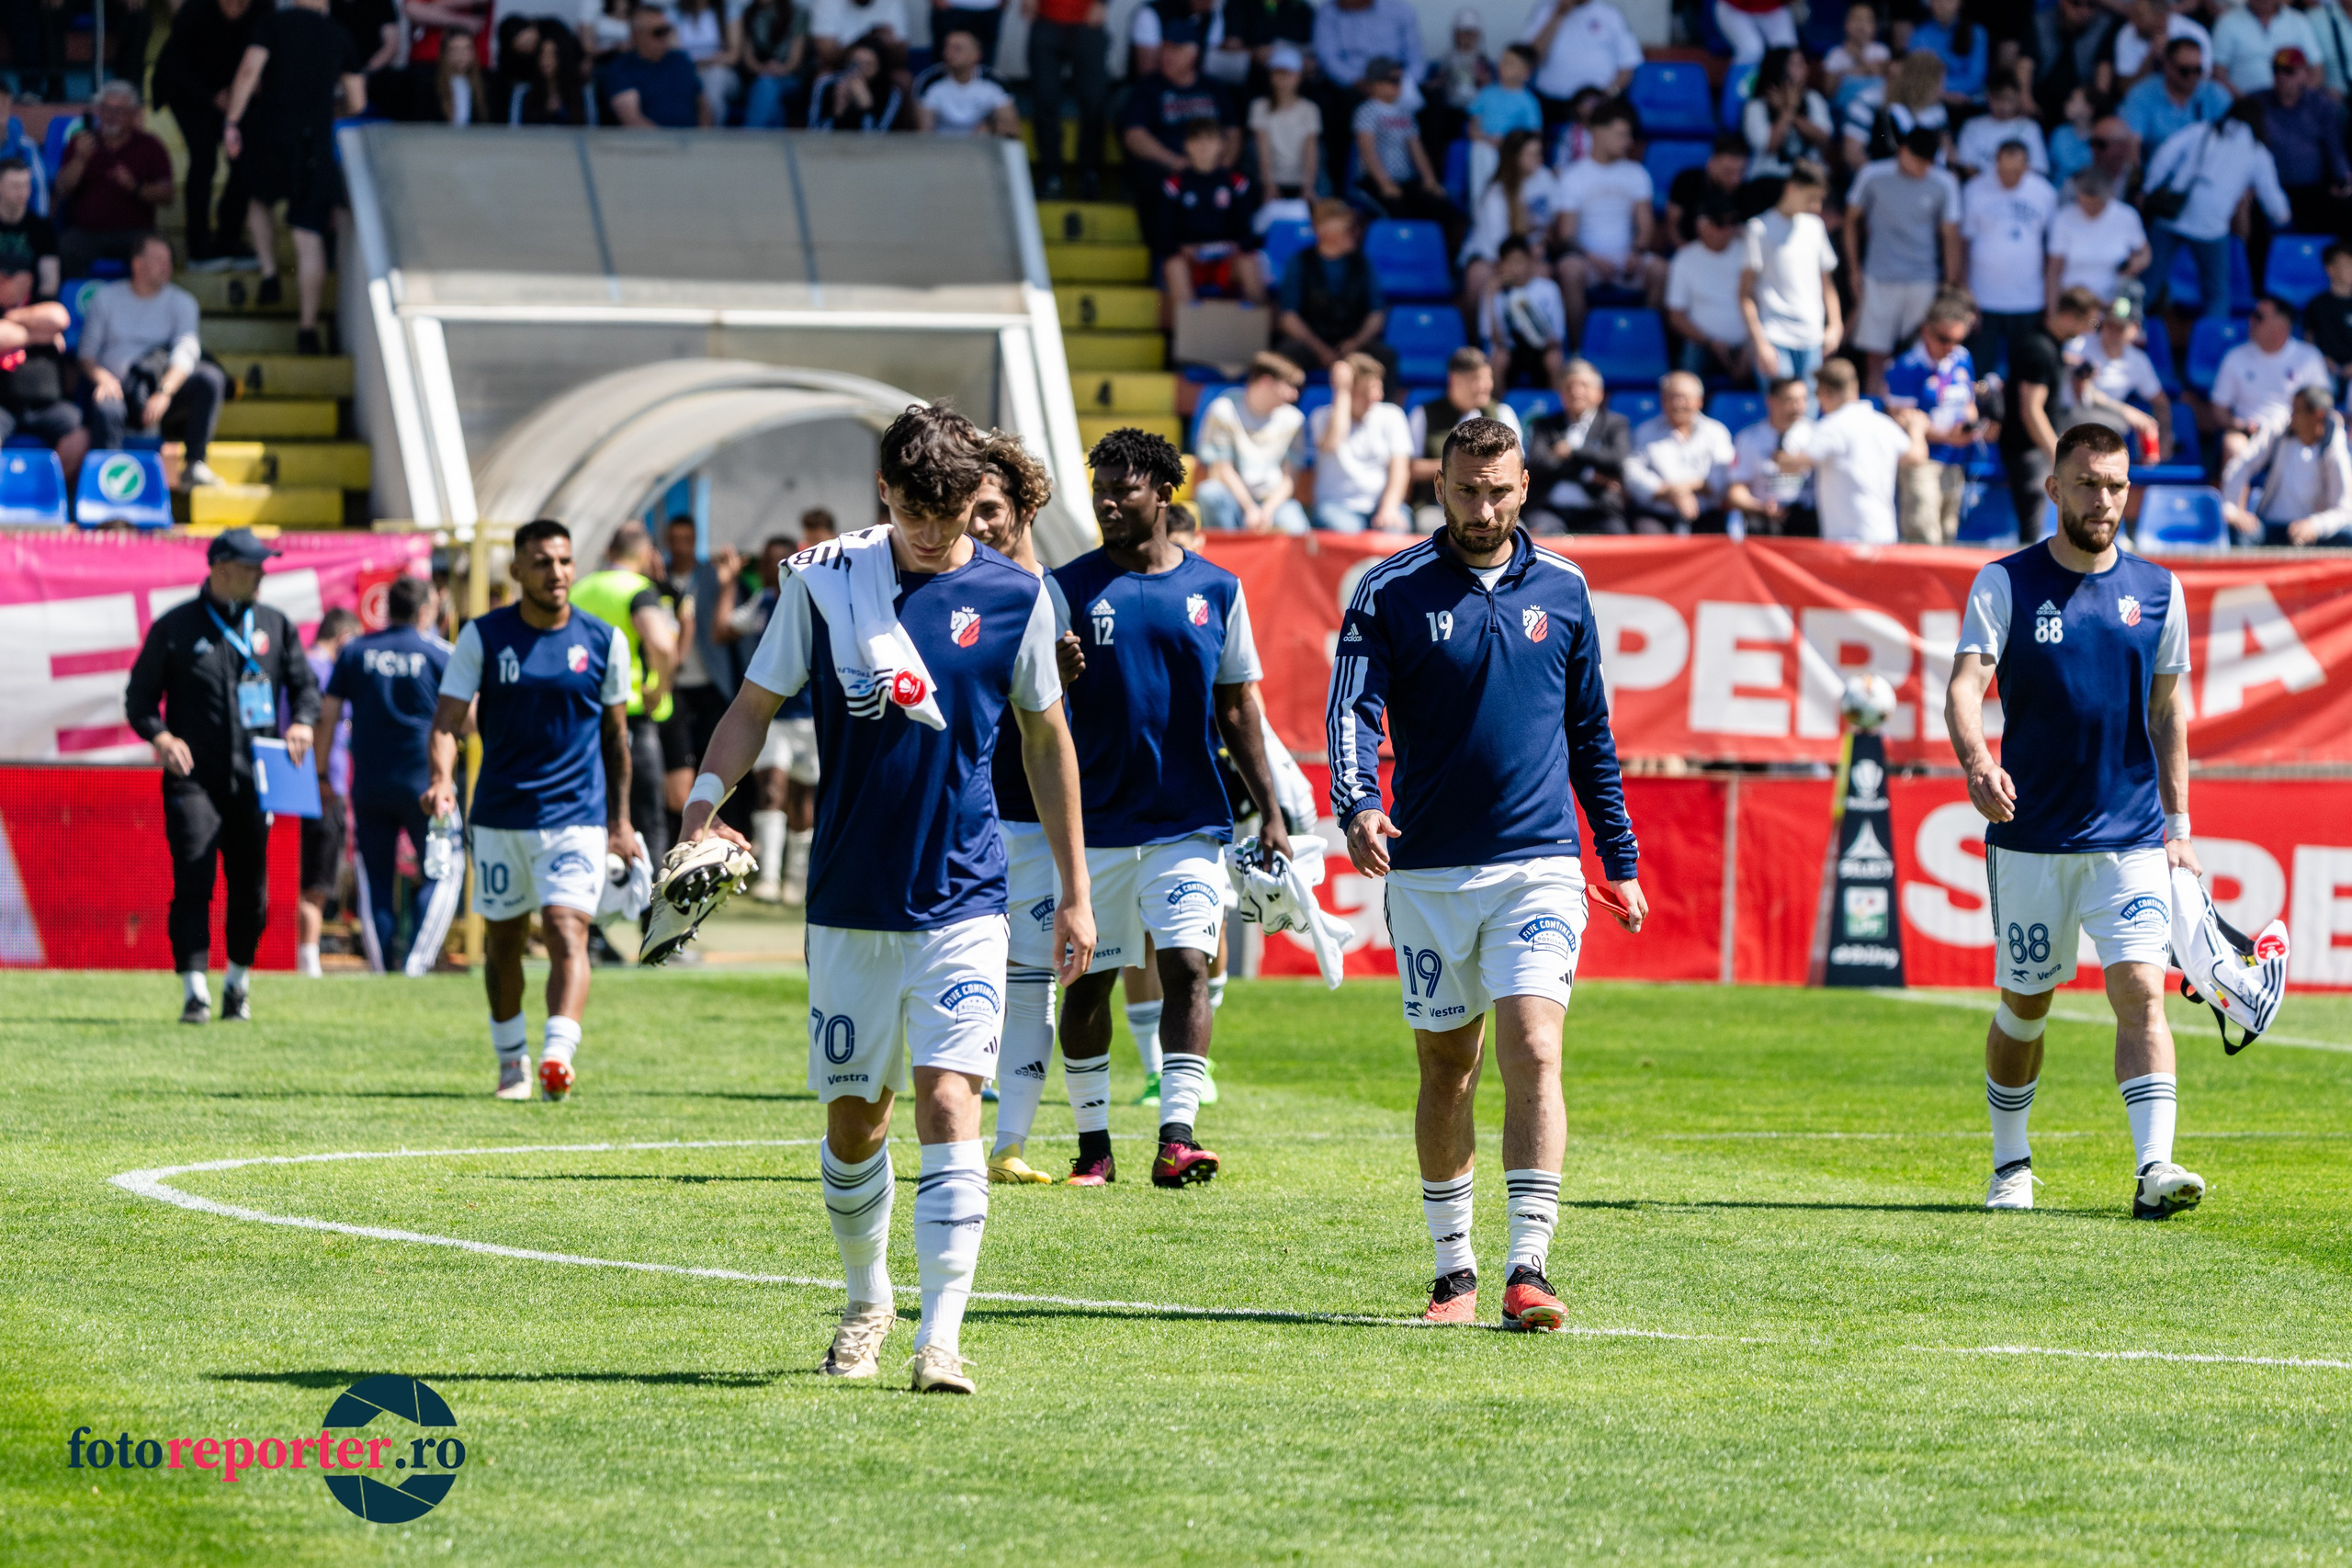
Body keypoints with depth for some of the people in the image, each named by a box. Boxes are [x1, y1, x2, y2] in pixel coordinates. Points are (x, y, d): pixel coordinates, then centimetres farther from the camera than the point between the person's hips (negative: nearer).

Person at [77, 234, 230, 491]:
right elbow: (87, 353, 10)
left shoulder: (181, 301, 10)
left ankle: (195, 464, -27)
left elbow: (185, 353, -7)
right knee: (105, 408, -38)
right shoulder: (106, 298, 12)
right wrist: (101, 377, -15)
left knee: (210, 378, -26)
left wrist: (164, 392, -26)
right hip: (117, 388, -1)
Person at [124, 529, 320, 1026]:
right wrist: (159, 736, -14)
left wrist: (302, 722, -3)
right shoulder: (174, 627, 2)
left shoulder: (275, 626, 11)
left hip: (253, 780, 3)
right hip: (193, 779, -3)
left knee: (251, 888, 7)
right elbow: (139, 697, 5)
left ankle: (239, 981, 27)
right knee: (193, 882, -13)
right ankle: (194, 990, -13)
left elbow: (305, 684, 18)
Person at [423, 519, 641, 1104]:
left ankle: (558, 1056, -29)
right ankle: (510, 1061, 28)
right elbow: (447, 719, -5)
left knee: (567, 931, -18)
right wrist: (440, 779, -25)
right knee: (502, 940, 11)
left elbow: (615, 733, 12)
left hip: (577, 816, -1)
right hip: (499, 815, 1)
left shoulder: (603, 640, 2)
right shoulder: (483, 636, -1)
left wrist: (620, 821, 11)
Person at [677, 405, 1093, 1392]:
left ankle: (939, 1342, -19)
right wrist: (704, 800, -15)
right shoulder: (821, 580, -2)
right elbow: (756, 705, 4)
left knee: (948, 1100, -15)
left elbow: (1046, 738, 11)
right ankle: (867, 1304, 33)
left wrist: (1075, 892, 13)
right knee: (852, 1118, 9)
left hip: (962, 902, -1)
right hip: (847, 903, 1)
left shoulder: (1014, 596, -1)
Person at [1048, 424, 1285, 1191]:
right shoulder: (1070, 588, 1)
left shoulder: (1216, 589, 6)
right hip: (1096, 824, 0)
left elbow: (1237, 707, 12)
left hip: (1189, 821, 0)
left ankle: (1176, 1139, -17)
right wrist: (1059, 678, -25)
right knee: (1086, 982, 4)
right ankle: (1092, 1145, 15)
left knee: (1185, 966, -12)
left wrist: (1270, 812, 6)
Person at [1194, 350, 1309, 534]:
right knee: (1210, 492, -36)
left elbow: (1288, 477, 1)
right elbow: (1222, 469, -8)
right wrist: (1250, 509, -17)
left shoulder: (1292, 419, 6)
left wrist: (1267, 511, -16)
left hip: (1274, 500, 1)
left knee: (1295, 529, -33)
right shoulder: (1224, 410, -4)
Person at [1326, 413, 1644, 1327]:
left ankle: (1527, 1269, -18)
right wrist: (1356, 804, -30)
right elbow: (1353, 706, -10)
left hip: (1539, 864, 0)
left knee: (1532, 1053, -14)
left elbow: (1590, 734, 15)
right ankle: (1453, 1269, 20)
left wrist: (1621, 862, 15)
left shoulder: (1561, 590, 7)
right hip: (1428, 873, 0)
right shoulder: (1391, 592, 0)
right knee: (1445, 1066, 9)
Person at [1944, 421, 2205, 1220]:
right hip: (2029, 839, -1)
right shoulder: (2005, 584, -1)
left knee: (2141, 990, -14)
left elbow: (2167, 712, 14)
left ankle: (2154, 1168, -21)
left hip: (2131, 839, 1)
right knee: (2023, 1005, 8)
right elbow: (1965, 683, -14)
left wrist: (2178, 826, 10)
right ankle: (2010, 1166, 26)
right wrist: (1977, 763, -34)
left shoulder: (2158, 590, 7)